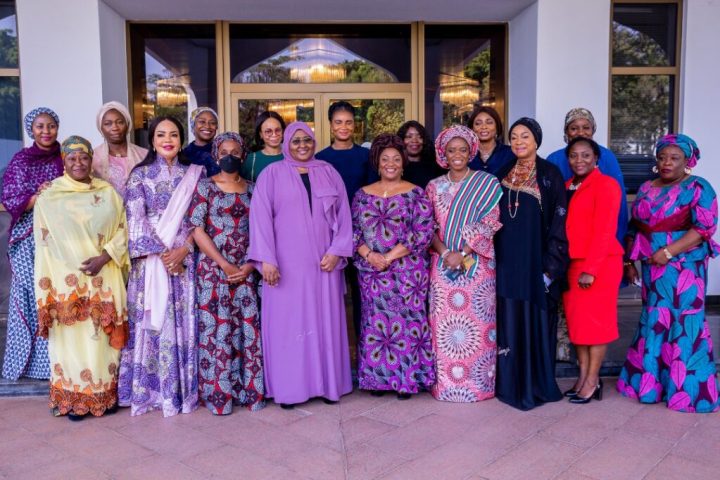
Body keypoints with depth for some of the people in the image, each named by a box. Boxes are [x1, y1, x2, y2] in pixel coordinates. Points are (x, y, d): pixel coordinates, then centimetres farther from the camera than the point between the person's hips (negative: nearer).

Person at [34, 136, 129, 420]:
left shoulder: (108, 192, 7)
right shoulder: (48, 198, -1)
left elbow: (123, 229, 5)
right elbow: (44, 246, -2)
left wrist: (105, 257, -12)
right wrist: (47, 289, -6)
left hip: (104, 280, 2)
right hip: (67, 283, -2)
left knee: (103, 339, 9)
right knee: (71, 340, 4)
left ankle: (105, 394, 24)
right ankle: (74, 399, 19)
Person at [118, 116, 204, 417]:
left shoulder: (194, 174, 9)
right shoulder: (140, 175, 5)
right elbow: (136, 219, -3)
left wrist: (183, 249, -11)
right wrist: (162, 253, -12)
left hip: (184, 259, 1)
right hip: (150, 259, -1)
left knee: (182, 321, 2)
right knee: (152, 320, 0)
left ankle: (182, 388, 11)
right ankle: (149, 388, 10)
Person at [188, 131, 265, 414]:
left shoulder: (252, 189, 10)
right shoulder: (205, 186, 0)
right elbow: (198, 230, -7)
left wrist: (249, 265, -7)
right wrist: (225, 265, -12)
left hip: (246, 269, 3)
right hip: (214, 268, -3)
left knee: (248, 327, 3)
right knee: (217, 328, 0)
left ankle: (249, 389, 14)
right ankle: (218, 393, 11)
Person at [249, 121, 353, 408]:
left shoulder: (328, 173, 10)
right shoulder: (272, 174, 3)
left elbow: (343, 215, 7)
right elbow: (260, 217, -4)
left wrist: (336, 251, -4)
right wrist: (266, 259, -12)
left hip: (323, 262, 2)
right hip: (286, 263, -2)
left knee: (325, 320, 6)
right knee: (287, 321, 1)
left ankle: (327, 382, 17)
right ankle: (289, 387, 10)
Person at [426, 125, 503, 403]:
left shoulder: (487, 183, 3)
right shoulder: (434, 187, 11)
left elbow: (489, 224, -5)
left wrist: (463, 254, -14)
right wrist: (445, 253, -9)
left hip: (476, 263, -2)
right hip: (442, 263, 2)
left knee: (477, 324, -1)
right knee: (444, 324, 2)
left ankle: (479, 384, 11)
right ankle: (445, 384, 13)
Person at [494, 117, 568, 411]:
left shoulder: (550, 175, -4)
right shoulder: (503, 175, 10)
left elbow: (559, 222, -8)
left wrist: (551, 265, -14)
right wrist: (494, 257, 7)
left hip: (536, 260, -4)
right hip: (507, 261, 4)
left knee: (535, 320, 1)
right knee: (509, 320, 7)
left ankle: (536, 385, 14)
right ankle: (511, 383, 18)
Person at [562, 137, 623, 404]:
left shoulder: (605, 184, -8)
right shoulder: (568, 187, 13)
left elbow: (604, 231, -14)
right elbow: (563, 226, 11)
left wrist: (591, 269, -18)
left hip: (599, 264, -7)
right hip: (572, 262, 7)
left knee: (595, 320, 0)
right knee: (575, 319, 8)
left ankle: (592, 381, 10)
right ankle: (583, 376, 18)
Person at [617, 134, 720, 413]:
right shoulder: (646, 189, 12)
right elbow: (634, 228, 15)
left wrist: (668, 251, -20)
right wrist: (630, 261, 9)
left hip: (685, 268, -5)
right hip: (652, 268, 6)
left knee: (684, 325, -3)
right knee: (653, 322, 11)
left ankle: (687, 390, 7)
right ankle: (650, 381, 22)